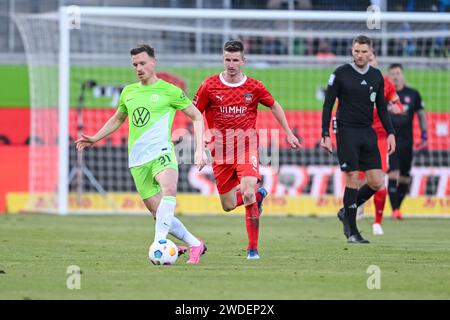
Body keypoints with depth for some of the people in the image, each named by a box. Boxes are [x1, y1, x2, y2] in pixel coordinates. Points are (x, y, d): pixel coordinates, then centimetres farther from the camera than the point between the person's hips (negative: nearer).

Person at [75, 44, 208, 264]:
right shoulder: (128, 92, 16)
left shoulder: (169, 91, 1)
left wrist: (200, 150, -3)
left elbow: (197, 117, 6)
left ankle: (158, 244, -43)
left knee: (169, 189, -36)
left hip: (161, 152, -5)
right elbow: (117, 119, 34)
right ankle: (195, 244, 14)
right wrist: (94, 139, 23)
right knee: (159, 213, -1)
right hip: (137, 160, 5)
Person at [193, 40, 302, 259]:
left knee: (247, 194, -23)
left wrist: (289, 134, 15)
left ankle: (253, 248, -12)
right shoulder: (209, 86, -2)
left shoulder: (254, 87, -1)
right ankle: (259, 195, 39)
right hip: (221, 150, 2)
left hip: (247, 146, -2)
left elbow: (274, 106, 16)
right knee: (228, 206, 5)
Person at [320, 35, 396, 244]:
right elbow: (328, 105, -2)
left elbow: (381, 107, 16)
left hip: (367, 133, 5)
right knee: (352, 180, -9)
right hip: (346, 132, -5)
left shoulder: (376, 76, 9)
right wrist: (325, 135, -8)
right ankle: (352, 232, 0)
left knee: (376, 182, -2)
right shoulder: (340, 74, -4)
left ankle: (347, 212, 21)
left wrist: (390, 133, 7)